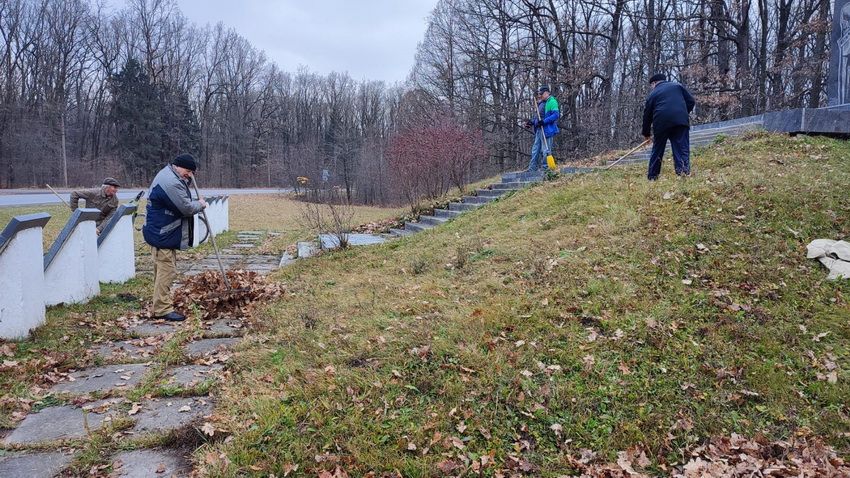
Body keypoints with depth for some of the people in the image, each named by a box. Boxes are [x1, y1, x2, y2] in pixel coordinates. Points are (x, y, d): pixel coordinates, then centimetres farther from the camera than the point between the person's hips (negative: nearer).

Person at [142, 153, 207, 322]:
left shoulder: (168, 176, 14)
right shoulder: (171, 182, -22)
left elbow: (180, 203, 23)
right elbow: (186, 208, -23)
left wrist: (195, 203, 4)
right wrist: (200, 204, -4)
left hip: (161, 232, 11)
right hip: (163, 235, -11)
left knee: (165, 270, 15)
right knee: (166, 271, -9)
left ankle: (162, 306, 22)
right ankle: (163, 309, -5)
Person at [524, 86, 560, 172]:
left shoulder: (552, 101, -8)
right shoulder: (541, 103, 21)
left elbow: (555, 115, -18)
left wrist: (544, 121, -25)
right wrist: (531, 122, 13)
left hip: (546, 130, -10)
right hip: (539, 129, 10)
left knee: (545, 150, -5)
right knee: (535, 149, 12)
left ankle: (545, 168, 0)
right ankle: (532, 168, 17)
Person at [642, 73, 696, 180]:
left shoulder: (653, 94, 20)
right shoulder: (678, 86, 21)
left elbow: (647, 115, 22)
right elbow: (691, 101, 12)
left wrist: (646, 134, 31)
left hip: (661, 123, 0)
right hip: (680, 120, 0)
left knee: (657, 150, 14)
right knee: (682, 149, -3)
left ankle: (652, 176, 21)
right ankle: (684, 170, -22)